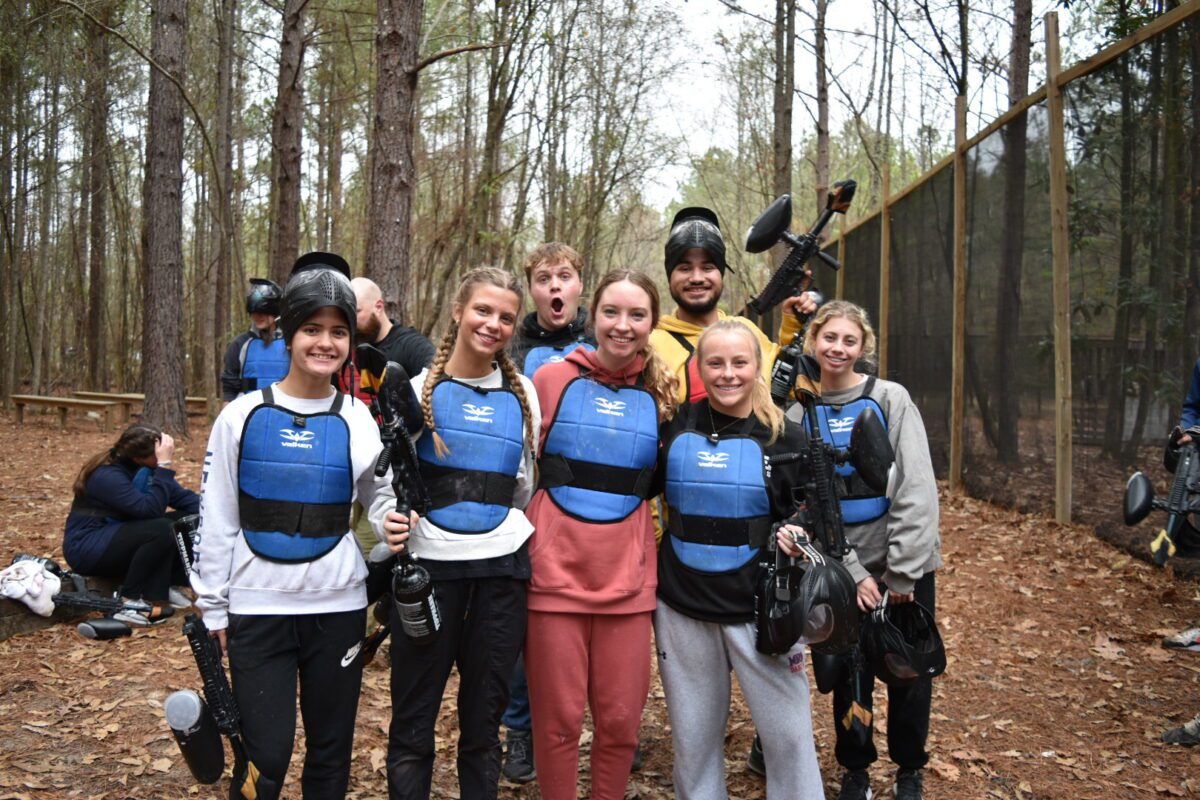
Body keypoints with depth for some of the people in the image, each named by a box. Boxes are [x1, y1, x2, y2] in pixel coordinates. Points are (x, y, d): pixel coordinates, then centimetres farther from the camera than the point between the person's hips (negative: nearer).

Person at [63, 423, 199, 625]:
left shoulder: (146, 468, -3)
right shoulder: (107, 476, -26)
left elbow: (182, 496, -4)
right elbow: (150, 510, -34)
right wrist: (164, 466, -35)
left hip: (119, 536, 8)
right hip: (86, 548, -8)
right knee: (162, 530, -30)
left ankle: (164, 585, -3)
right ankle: (128, 602, -20)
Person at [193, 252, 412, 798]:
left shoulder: (358, 421, 1)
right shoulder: (243, 415, -1)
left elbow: (380, 496, 10)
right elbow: (216, 518, 3)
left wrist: (391, 521, -14)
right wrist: (213, 606, 2)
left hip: (337, 607, 2)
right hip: (257, 608, -1)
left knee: (331, 752, 12)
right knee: (265, 754, 0)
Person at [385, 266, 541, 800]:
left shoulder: (523, 393, 9)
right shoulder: (420, 388, 1)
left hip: (502, 566, 2)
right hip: (430, 562, -2)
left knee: (484, 719, 11)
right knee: (413, 720, 5)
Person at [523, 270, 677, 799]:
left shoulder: (660, 393, 6)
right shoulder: (553, 378, 0)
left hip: (627, 576, 2)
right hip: (557, 570, -2)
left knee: (621, 720, 9)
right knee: (559, 719, 5)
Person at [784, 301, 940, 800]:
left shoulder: (890, 399, -4)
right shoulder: (798, 413, 0)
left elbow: (916, 490, -10)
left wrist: (902, 572, -14)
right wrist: (851, 571, -11)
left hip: (906, 562, -1)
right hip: (843, 566, 1)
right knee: (850, 673, 7)